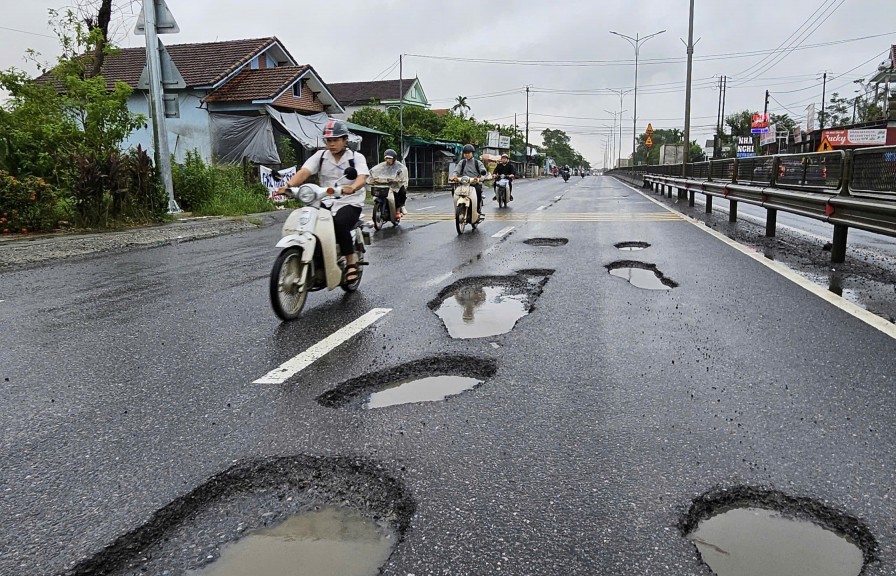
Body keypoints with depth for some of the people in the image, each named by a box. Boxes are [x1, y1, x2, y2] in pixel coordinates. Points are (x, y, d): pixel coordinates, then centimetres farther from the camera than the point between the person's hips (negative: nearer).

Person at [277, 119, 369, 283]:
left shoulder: (356, 157, 0)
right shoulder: (320, 156, 8)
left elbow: (362, 177, -20)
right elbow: (304, 172, -8)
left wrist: (353, 187, -45)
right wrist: (289, 185, -29)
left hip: (350, 203, -4)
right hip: (326, 202, 4)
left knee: (339, 224, -33)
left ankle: (351, 262, -17)